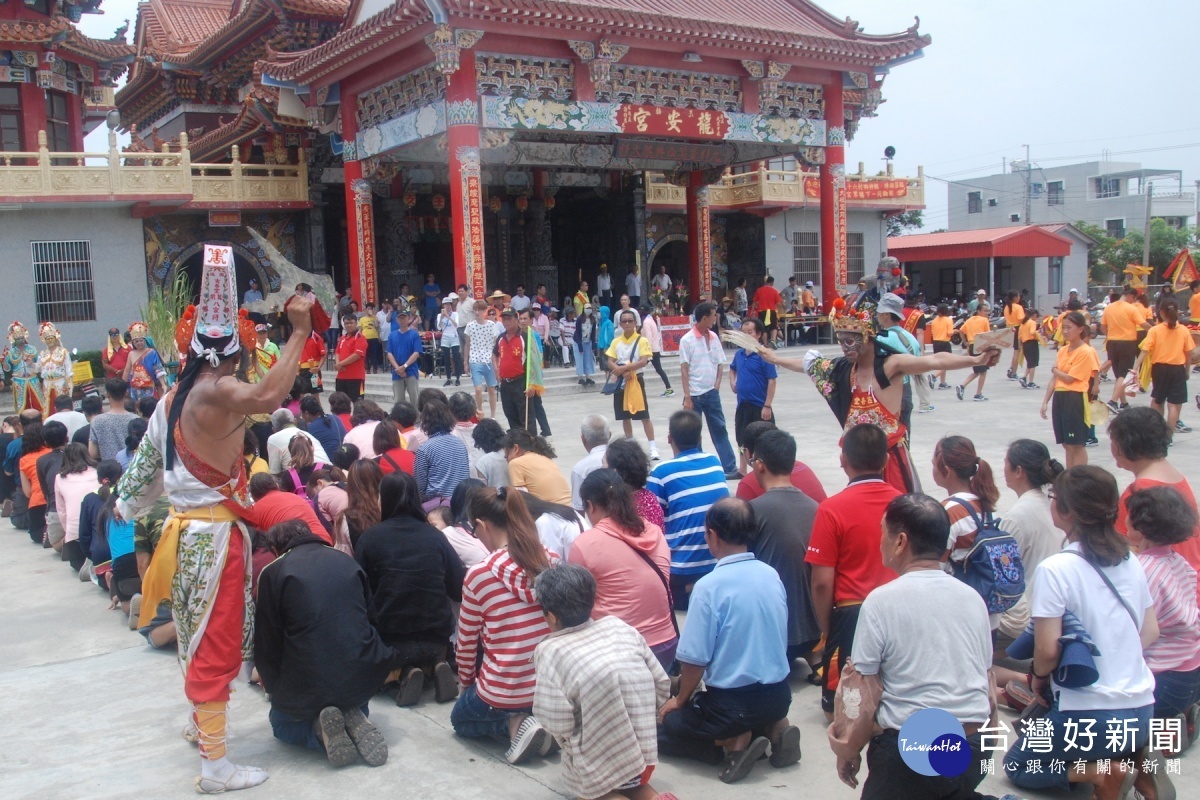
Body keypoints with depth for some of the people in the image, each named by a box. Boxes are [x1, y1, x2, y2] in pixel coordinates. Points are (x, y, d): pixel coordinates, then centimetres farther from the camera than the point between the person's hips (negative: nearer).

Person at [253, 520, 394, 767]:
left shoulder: (273, 573, 0)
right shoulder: (347, 563, 12)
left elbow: (266, 644, 2)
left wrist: (275, 689, 21)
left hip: (306, 683, -3)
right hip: (362, 676, 3)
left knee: (281, 722, 30)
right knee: (353, 707, 38)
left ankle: (320, 729, -1)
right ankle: (353, 720, 3)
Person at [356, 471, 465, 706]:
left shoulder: (370, 537, -6)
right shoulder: (435, 536, 0)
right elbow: (459, 590, 2)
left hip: (389, 639, -3)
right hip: (437, 636, 3)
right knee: (431, 650, 36)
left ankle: (407, 670, -2)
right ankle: (436, 664, 2)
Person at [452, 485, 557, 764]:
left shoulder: (479, 574, -18)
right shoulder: (551, 561, -4)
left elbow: (466, 643, -4)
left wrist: (466, 684, 17)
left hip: (503, 692, -5)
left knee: (461, 718, 30)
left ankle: (513, 725, 1)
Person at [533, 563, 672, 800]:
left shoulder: (551, 652, -16)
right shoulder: (620, 627, -2)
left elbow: (558, 725, -20)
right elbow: (662, 686, 3)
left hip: (598, 769, -4)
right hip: (644, 755, 4)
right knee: (630, 779, 33)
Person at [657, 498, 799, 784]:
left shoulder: (710, 586, -20)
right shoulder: (771, 575, 0)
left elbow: (694, 659, -17)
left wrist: (681, 700, 3)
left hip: (734, 701, -6)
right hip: (778, 694, 6)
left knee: (664, 727, 14)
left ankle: (734, 742, -6)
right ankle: (774, 727, 8)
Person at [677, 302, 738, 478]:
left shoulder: (714, 338, 5)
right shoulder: (687, 340, -9)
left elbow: (720, 364, 12)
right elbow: (684, 370, -10)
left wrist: (716, 386, 0)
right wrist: (687, 397, -13)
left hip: (712, 393, 5)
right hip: (695, 395, -5)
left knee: (720, 430, 8)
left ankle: (730, 468, 12)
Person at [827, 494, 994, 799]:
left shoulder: (881, 601, -11)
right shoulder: (973, 597, 5)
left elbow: (864, 697, -10)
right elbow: (986, 682, 13)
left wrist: (849, 752, 3)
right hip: (973, 751, 5)